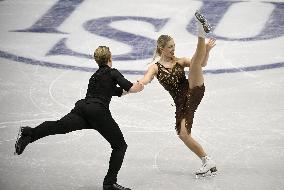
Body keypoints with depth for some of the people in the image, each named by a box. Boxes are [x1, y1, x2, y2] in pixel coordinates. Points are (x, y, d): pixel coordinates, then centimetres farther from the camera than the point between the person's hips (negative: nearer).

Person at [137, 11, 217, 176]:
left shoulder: (180, 61, 14)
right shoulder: (155, 68, 10)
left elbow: (202, 64, 4)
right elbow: (144, 80, -8)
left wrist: (207, 50, -14)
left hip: (194, 92, -1)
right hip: (181, 102, 1)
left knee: (195, 62, -21)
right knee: (183, 134, -14)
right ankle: (208, 161, -3)